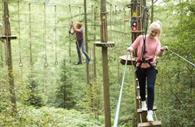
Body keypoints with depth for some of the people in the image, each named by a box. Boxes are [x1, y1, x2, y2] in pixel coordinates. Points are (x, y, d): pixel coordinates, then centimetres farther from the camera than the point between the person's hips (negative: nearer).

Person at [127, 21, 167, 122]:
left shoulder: (157, 41, 2)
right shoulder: (141, 38, 1)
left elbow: (158, 54, -14)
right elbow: (131, 47, 3)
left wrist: (162, 50, -37)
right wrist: (130, 49, -21)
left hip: (151, 67, -1)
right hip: (140, 67, 1)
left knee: (150, 87, -16)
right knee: (142, 87, 15)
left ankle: (150, 112, -14)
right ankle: (143, 102, 46)